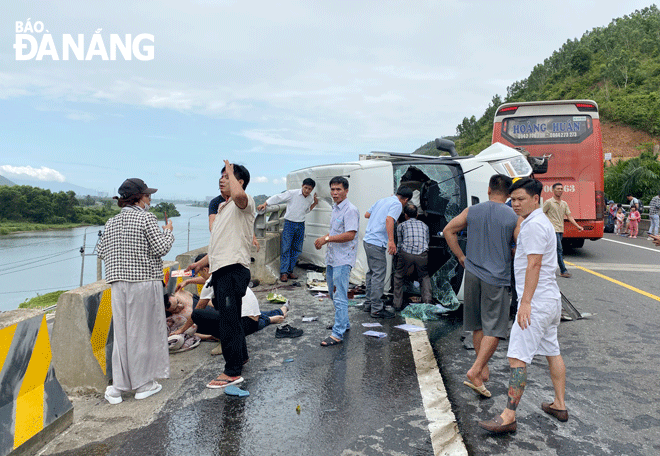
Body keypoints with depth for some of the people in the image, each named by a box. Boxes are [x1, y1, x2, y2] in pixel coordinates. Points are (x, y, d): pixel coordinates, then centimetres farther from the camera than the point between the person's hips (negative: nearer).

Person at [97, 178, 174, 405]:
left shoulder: (111, 222, 11)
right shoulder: (146, 218, -8)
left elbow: (102, 252, 13)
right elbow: (161, 249, -11)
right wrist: (167, 231, 5)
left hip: (118, 283, 6)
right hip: (144, 282, -5)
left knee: (121, 331, 10)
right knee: (143, 330, 4)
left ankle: (118, 387, 12)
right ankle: (143, 383, 14)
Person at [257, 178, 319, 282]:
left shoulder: (310, 198, 7)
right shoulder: (292, 193, -9)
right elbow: (278, 198, -7)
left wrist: (315, 203, 6)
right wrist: (265, 204, -14)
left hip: (301, 225, 5)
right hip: (289, 223, -5)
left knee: (296, 249, 7)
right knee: (286, 248, -7)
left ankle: (290, 271, 15)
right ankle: (283, 272, -4)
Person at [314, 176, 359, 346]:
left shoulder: (350, 210, -16)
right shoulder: (335, 208, 15)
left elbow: (350, 235, -25)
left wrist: (327, 239, -24)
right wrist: (323, 238, 7)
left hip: (343, 259, -10)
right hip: (332, 257, 10)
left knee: (339, 297, -9)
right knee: (333, 293, 20)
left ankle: (337, 334, -5)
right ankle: (344, 323, 35)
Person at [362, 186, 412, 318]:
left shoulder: (382, 200, 16)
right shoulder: (397, 204, -7)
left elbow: (367, 215, 24)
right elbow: (389, 219, -25)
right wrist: (391, 240, -32)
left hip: (368, 240, 9)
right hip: (377, 243, -9)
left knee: (372, 273, 19)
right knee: (379, 275, -4)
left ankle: (369, 303, 27)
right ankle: (376, 309, 1)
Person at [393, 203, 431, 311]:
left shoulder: (401, 225, 19)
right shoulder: (424, 225, 27)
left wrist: (399, 256, 37)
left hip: (406, 254, -2)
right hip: (422, 255, 2)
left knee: (398, 276, 21)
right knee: (424, 276, 27)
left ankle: (398, 304, 18)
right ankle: (427, 298, 8)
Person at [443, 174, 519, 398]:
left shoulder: (472, 211, 3)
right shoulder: (514, 218, -5)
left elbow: (448, 230, 8)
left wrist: (461, 256, 12)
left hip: (472, 274, 4)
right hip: (497, 278, -4)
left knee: (478, 325, 16)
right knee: (494, 329, 3)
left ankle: (483, 370, 28)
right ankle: (475, 371, -7)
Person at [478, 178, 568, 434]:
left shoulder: (533, 225, -16)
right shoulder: (541, 222, 18)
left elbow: (534, 265, -22)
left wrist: (525, 302, -23)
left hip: (537, 302, -11)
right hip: (550, 299, 11)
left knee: (517, 357, -10)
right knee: (552, 352, 18)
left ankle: (509, 416, -8)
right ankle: (559, 405, 29)